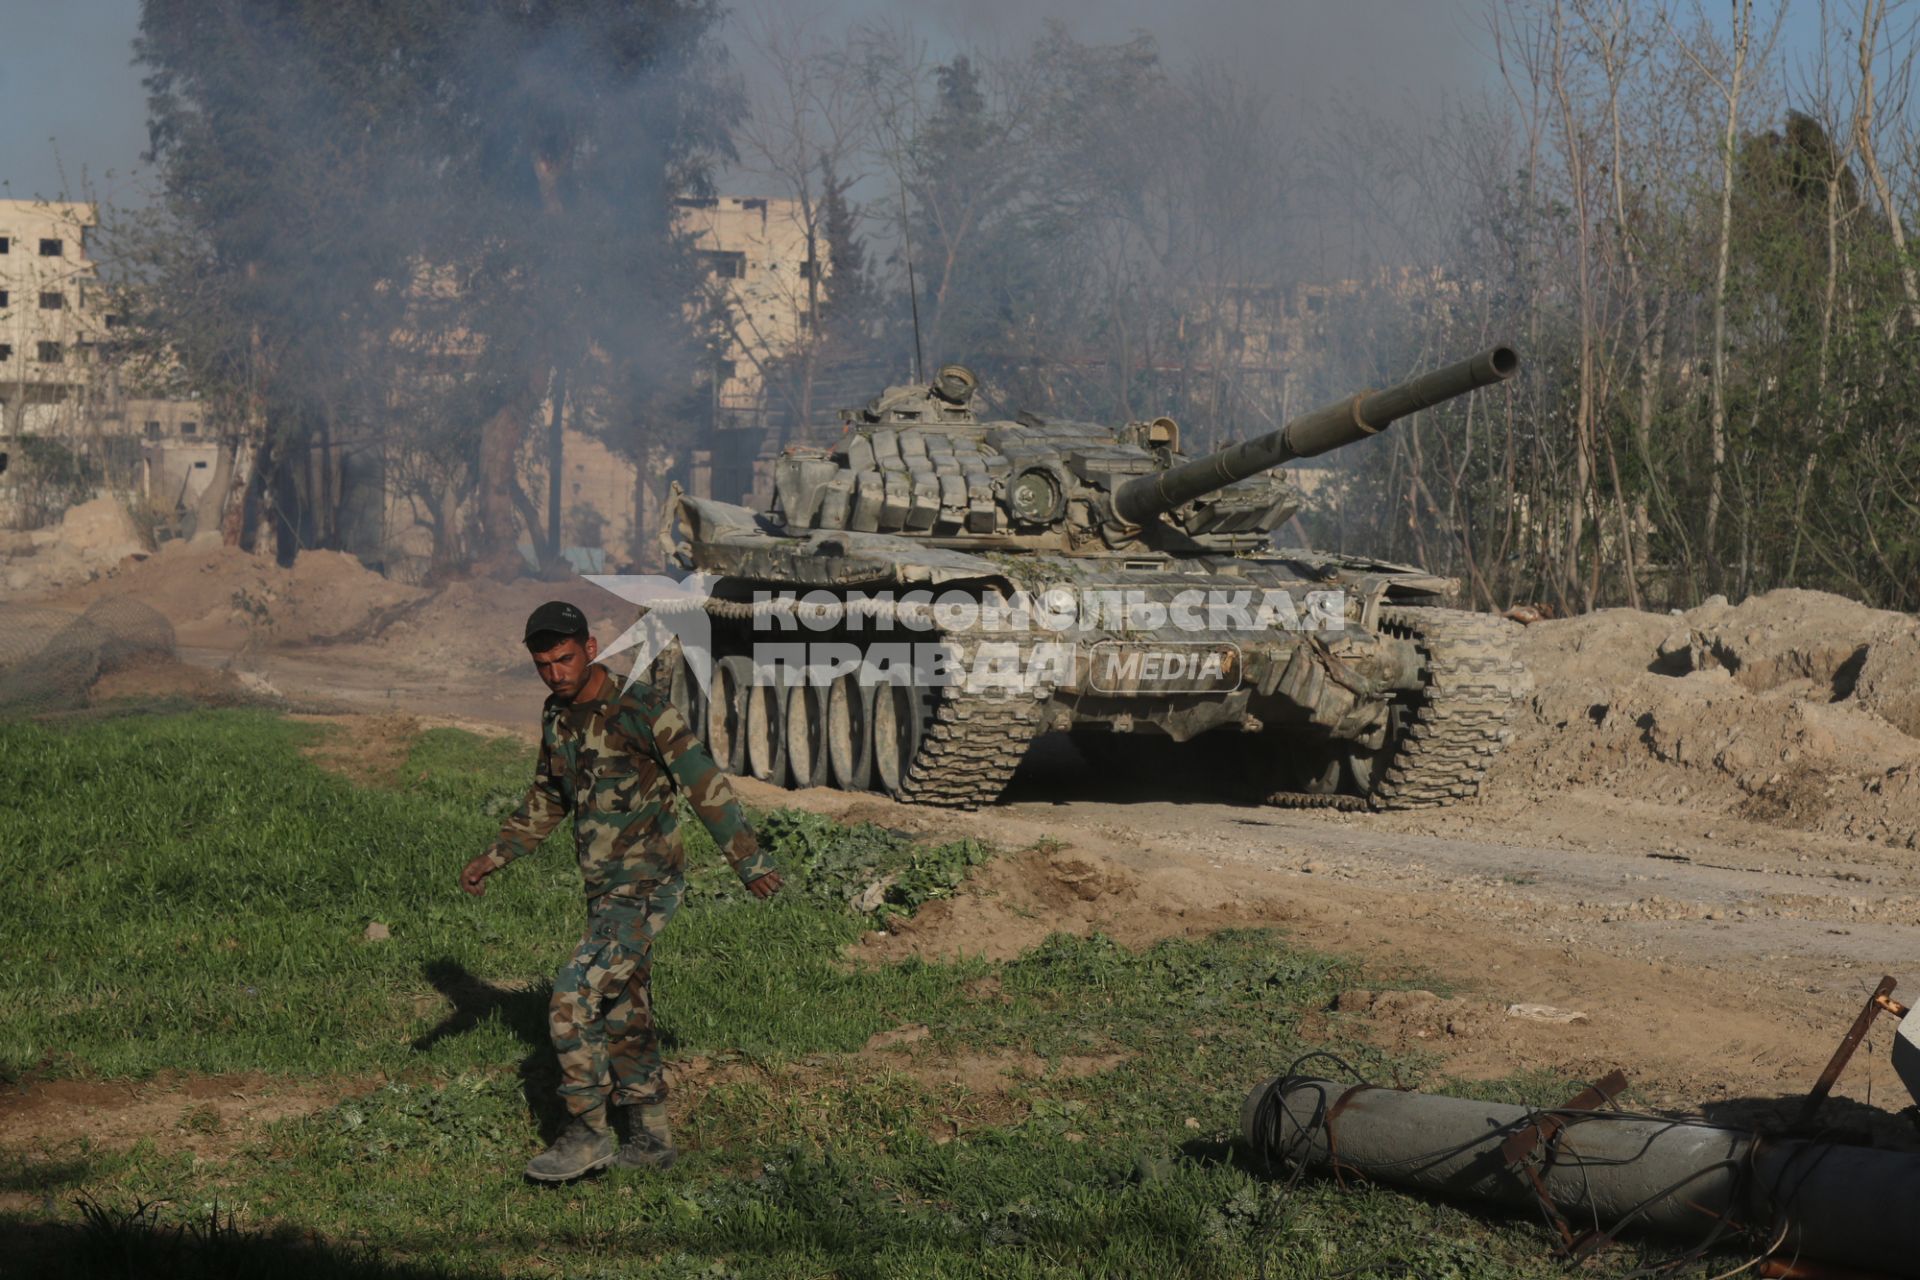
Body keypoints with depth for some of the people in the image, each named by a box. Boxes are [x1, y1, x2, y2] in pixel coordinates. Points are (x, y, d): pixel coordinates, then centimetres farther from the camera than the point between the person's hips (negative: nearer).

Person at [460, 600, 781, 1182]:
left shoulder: (642, 709, -18)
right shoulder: (558, 717, 7)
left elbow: (704, 783, -16)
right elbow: (546, 801, 21)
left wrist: (749, 860, -15)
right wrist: (493, 858, 13)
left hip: (647, 888, -9)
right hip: (607, 890, 9)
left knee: (573, 998, -15)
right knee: (622, 1014, 13)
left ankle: (587, 1135, -7)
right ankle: (650, 1138, 23)